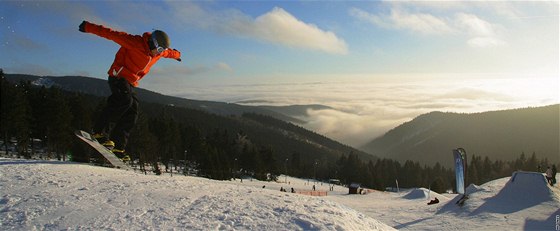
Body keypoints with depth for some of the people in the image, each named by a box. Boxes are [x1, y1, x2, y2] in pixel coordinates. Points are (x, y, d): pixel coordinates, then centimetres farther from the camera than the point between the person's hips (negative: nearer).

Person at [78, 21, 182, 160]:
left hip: (129, 83, 8)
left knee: (132, 113, -4)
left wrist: (176, 55, 53)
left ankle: (117, 147, -6)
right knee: (124, 100, -32)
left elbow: (168, 52, 32)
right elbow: (112, 35, -18)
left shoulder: (159, 52, 8)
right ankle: (100, 132, -31)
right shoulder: (135, 43, -15)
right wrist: (89, 28, -20)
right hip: (118, 77, -8)